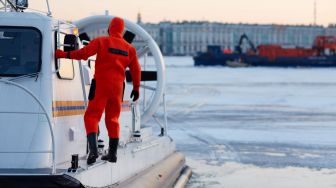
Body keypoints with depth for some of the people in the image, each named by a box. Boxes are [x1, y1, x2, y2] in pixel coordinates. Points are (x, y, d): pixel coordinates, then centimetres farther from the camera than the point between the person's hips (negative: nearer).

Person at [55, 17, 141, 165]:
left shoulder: (101, 42, -5)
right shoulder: (129, 48, 8)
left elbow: (83, 53, -16)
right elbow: (136, 70, 13)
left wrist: (64, 54, -9)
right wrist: (136, 88, 23)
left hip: (100, 85, -4)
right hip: (117, 87, 4)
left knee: (92, 116, -3)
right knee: (113, 119, 16)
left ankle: (93, 150, -22)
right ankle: (112, 153, 18)